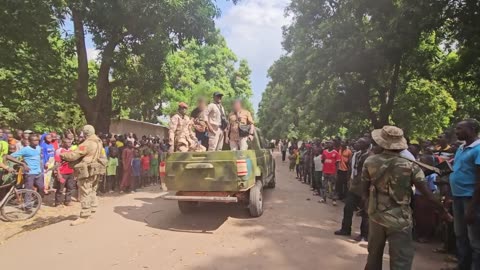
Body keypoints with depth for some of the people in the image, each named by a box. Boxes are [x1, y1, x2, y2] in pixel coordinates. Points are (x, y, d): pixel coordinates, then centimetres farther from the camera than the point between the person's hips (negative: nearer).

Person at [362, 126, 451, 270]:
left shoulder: (369, 162, -7)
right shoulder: (410, 165, -13)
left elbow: (365, 192, 1)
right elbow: (428, 194, -9)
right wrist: (443, 211, 4)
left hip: (376, 215, 3)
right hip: (400, 219, -3)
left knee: (374, 255, 19)